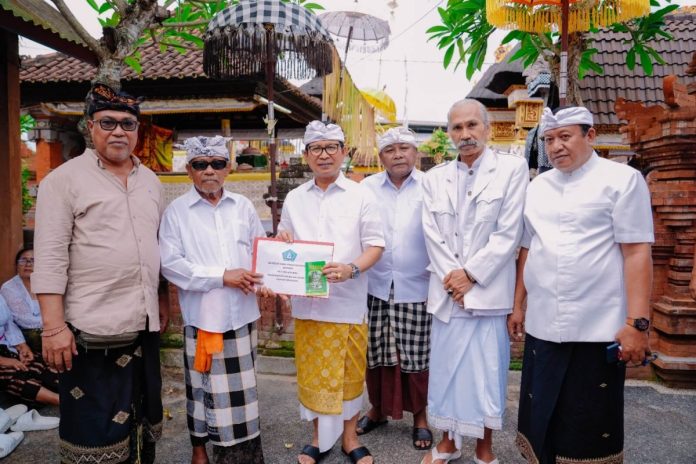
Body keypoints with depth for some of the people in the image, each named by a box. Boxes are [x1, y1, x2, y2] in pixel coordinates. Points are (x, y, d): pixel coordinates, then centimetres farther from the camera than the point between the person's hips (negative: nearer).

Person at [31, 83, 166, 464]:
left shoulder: (150, 181, 11)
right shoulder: (64, 179, -6)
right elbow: (49, 258, -11)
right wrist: (53, 326, -16)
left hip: (144, 323, 6)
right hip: (92, 327, -5)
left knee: (142, 418, 18)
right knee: (94, 429, 6)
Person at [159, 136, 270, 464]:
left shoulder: (243, 206, 6)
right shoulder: (176, 211, -3)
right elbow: (170, 263, -11)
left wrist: (258, 278, -10)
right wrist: (221, 275, -17)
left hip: (241, 312, 3)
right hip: (202, 314, -2)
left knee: (242, 384, 12)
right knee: (204, 385, 10)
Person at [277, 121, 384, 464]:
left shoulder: (361, 196, -2)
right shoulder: (294, 199, 8)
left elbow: (375, 245, -4)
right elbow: (284, 244, 15)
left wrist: (352, 269, -22)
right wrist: (282, 243, -9)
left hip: (348, 302, -2)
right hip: (306, 301, 3)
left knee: (350, 373, 10)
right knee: (312, 373, 12)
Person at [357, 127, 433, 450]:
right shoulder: (367, 187, 5)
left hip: (415, 288, -2)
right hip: (376, 286, 2)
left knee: (416, 357, 7)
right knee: (376, 353, 12)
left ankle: (420, 417, 27)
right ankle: (377, 409, 33)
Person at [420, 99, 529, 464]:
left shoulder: (512, 169, -2)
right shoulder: (434, 178, 9)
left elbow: (508, 233, -8)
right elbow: (432, 235, 4)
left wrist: (469, 275, -11)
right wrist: (450, 279, -7)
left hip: (488, 291, -3)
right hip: (446, 291, 3)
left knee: (486, 372, 5)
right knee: (446, 368, 11)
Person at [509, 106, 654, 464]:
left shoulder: (623, 179, -4)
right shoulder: (536, 187, 10)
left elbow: (637, 253, -9)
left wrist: (637, 323, -14)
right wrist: (518, 305, 14)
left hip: (599, 328, -4)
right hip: (542, 326, 5)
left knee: (591, 427, 8)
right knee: (541, 417, 13)